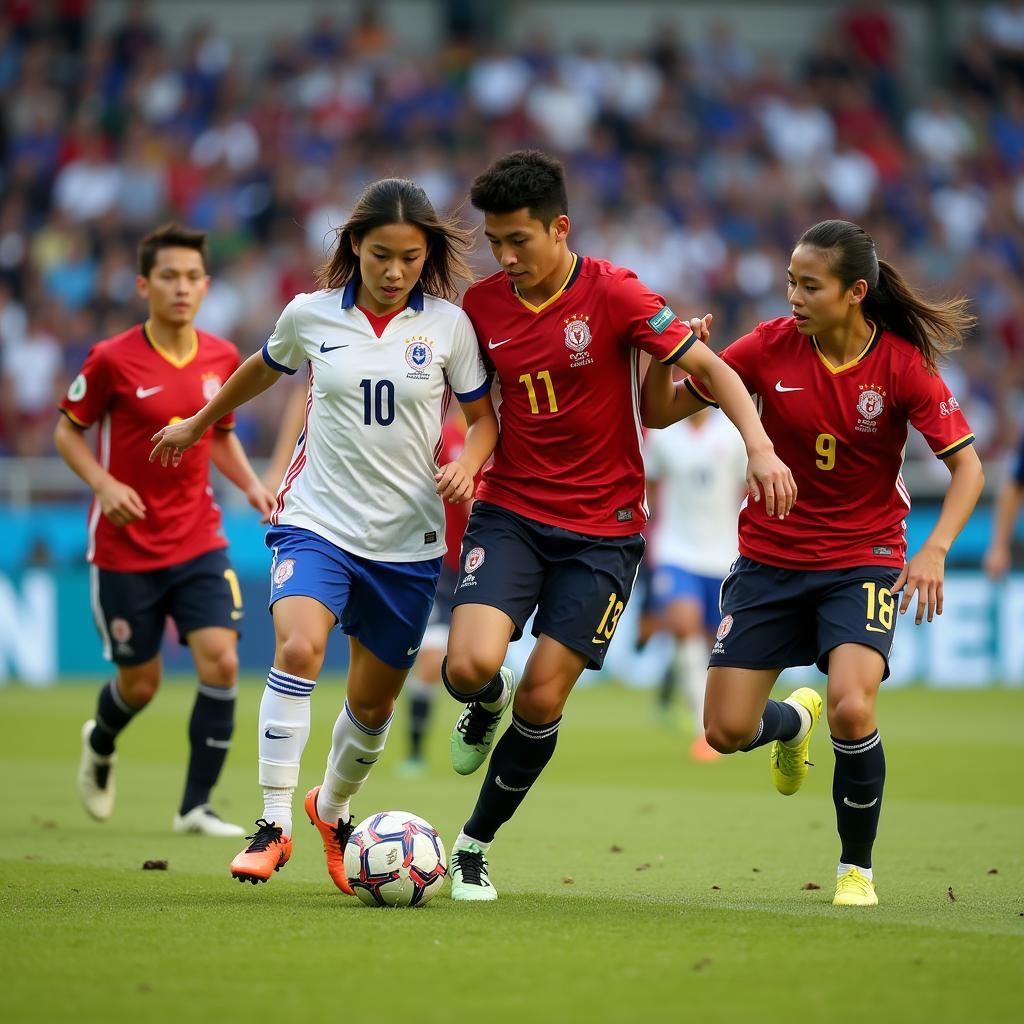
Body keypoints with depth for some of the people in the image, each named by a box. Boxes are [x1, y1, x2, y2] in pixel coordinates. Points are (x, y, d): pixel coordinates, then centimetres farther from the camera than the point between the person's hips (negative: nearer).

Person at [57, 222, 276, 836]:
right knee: (141, 684, 6)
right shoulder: (113, 360, -11)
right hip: (126, 548, -3)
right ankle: (100, 746, 42)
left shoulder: (222, 358, 1)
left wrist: (253, 486, 1)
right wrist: (104, 483, -18)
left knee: (221, 663, -14)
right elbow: (68, 431, -1)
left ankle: (197, 806, -3)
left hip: (199, 542, 3)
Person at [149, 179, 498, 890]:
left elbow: (484, 417, 8)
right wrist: (200, 422, 32)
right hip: (318, 519, -1)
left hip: (408, 538, 1)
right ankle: (275, 825, -22)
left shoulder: (448, 325, -2)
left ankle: (333, 809, 40)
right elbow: (265, 369, 20)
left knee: (373, 704, 10)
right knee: (298, 647, -28)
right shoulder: (312, 315, -1)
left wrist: (467, 465, -13)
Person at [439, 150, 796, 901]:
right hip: (510, 511, 2)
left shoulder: (613, 294, -11)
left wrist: (760, 448, -24)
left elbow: (710, 368, -10)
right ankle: (486, 706, 18)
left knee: (541, 699, -4)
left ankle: (476, 846, 17)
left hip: (601, 528, -2)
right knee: (471, 665, -21)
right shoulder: (481, 305, 1)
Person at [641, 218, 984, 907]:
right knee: (727, 732, -2)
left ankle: (857, 868, -1)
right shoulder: (770, 347, -9)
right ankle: (793, 719, 38)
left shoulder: (904, 365, -14)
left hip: (863, 560, -3)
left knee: (852, 709, -25)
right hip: (770, 558, 3)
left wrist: (934, 551, -24)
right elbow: (660, 413, -3)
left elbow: (966, 465, -9)